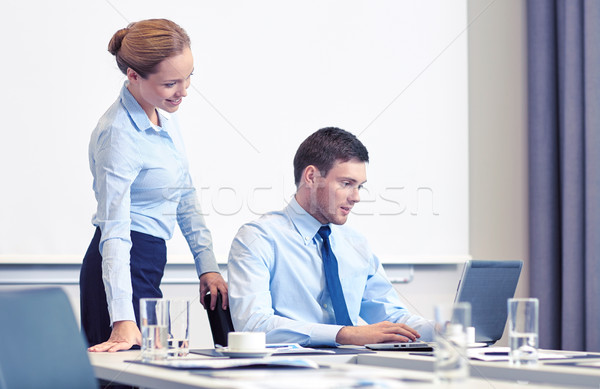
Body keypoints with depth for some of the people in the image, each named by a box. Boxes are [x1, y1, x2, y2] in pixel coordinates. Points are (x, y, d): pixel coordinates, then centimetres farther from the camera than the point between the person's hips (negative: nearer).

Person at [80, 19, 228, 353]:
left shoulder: (165, 113, 5)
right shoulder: (118, 134, -22)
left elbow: (185, 197, 14)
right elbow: (114, 229, -27)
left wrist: (208, 266, 9)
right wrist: (123, 320, -34)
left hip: (150, 262, 9)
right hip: (125, 266, -9)